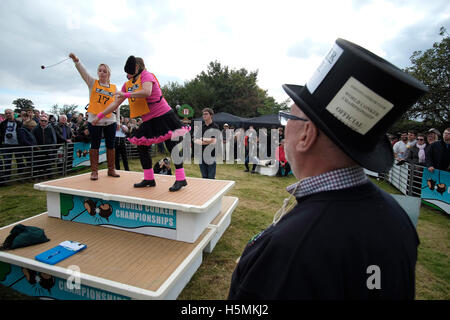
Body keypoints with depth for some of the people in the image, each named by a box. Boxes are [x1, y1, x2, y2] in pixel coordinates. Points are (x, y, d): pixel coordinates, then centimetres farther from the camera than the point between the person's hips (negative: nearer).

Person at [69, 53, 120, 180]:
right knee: (95, 146, 2)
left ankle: (111, 170, 18)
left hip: (110, 121, 2)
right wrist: (76, 60, -28)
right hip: (94, 120, -1)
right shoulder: (92, 83, 7)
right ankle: (94, 171, 10)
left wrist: (118, 121, 10)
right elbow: (83, 72, -10)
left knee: (110, 146, 6)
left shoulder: (114, 88, 9)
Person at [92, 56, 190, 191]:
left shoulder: (146, 75, -6)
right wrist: (100, 115, 15)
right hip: (148, 120, 8)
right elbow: (116, 103, 18)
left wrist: (125, 94, -20)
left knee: (171, 146, -7)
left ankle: (181, 179, -3)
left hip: (163, 115, -8)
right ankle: (149, 179, 18)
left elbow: (146, 92, -27)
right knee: (141, 146, 6)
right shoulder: (127, 84, 16)